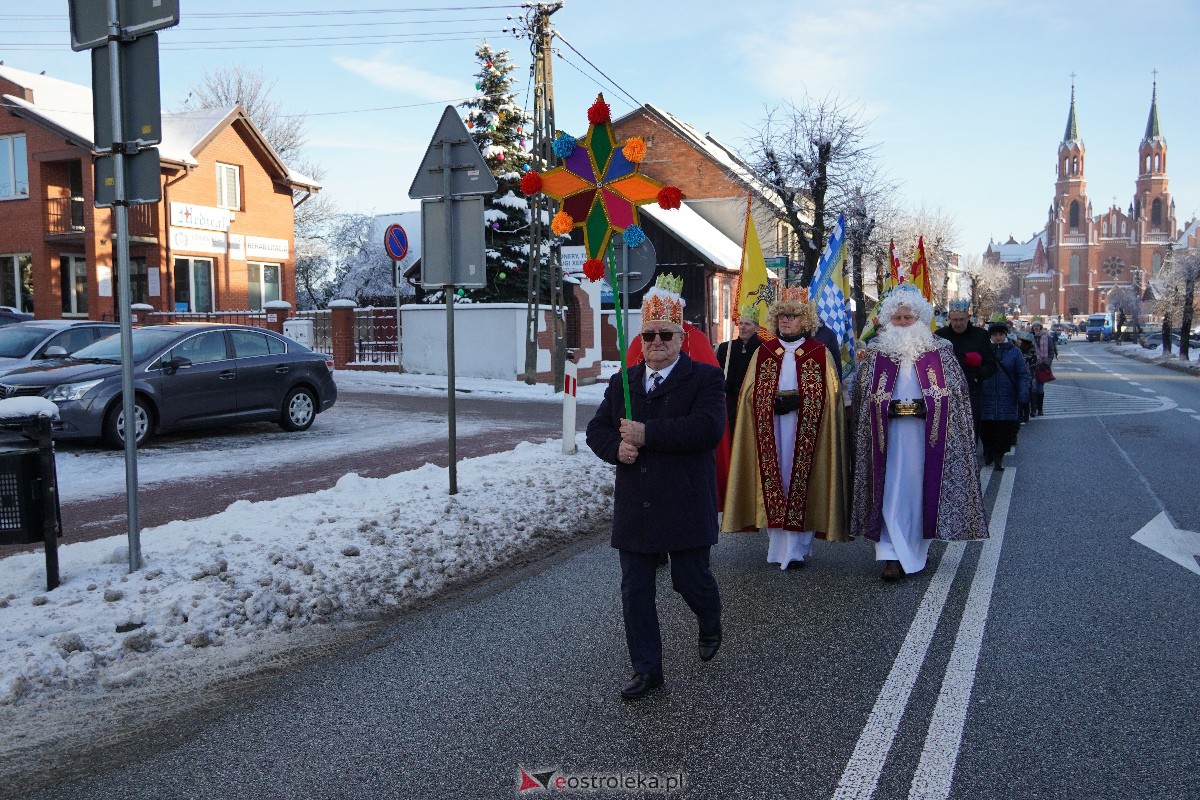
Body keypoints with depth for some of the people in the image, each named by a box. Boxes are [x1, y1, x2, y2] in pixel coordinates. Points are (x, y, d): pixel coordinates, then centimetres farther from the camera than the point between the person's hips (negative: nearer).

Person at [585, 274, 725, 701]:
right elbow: (597, 429, 10)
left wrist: (647, 434, -22)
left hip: (686, 506, -4)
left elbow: (708, 427, -21)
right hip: (635, 507, 5)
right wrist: (616, 447, -14)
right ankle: (646, 670, 19)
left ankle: (710, 624, 42)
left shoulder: (705, 378, -5)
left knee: (690, 579, 7)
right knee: (635, 590, 6)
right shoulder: (622, 383, 11)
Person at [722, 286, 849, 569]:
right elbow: (750, 394, 7)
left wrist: (797, 400, -14)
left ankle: (797, 548, 1)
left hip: (806, 429, -2)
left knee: (800, 479, -4)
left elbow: (830, 395, 1)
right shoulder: (763, 352, 11)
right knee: (773, 478, 1)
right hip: (770, 430, 2)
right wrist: (774, 403, -11)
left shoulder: (820, 353, 5)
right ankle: (777, 545, 10)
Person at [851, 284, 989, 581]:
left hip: (927, 434, 1)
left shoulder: (940, 352, 5)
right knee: (891, 492, -4)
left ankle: (916, 551, 25)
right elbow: (862, 395, 9)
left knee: (922, 490, 8)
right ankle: (892, 556, -3)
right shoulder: (875, 352, 6)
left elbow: (957, 393, 4)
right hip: (890, 433, 0)